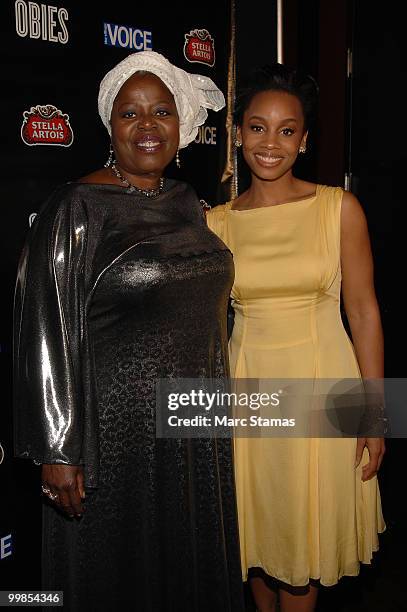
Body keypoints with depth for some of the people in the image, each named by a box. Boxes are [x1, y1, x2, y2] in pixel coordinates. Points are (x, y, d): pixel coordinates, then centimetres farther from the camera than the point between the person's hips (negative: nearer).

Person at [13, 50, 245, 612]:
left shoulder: (187, 202, 7)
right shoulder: (78, 208, -13)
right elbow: (48, 332, -16)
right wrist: (58, 450, -17)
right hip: (117, 427, -6)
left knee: (192, 567, 21)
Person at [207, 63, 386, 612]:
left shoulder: (339, 208, -6)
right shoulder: (217, 222, 0)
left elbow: (364, 312, -5)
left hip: (320, 381, -2)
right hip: (247, 384, 2)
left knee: (304, 530, 11)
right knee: (256, 523, 17)